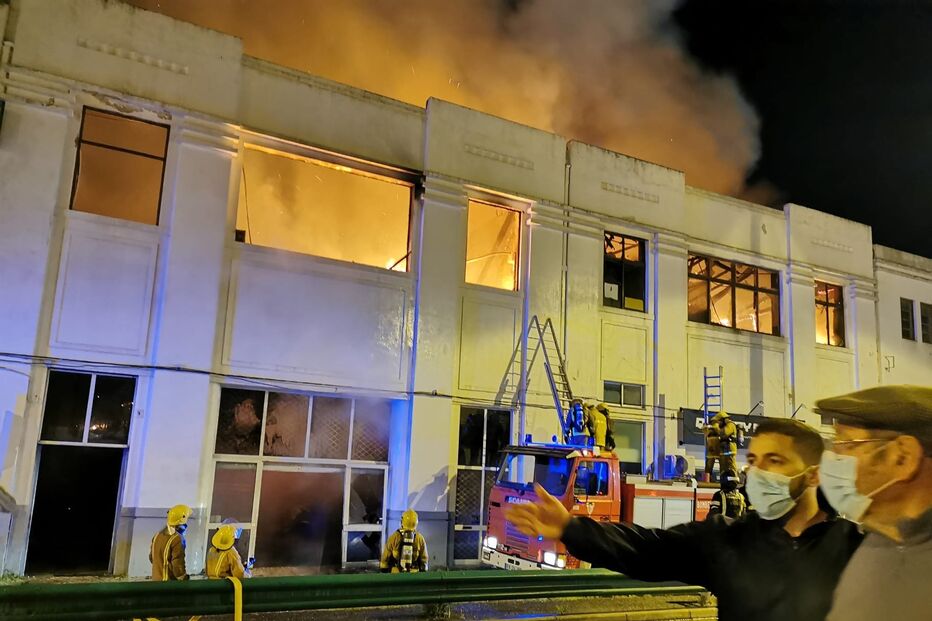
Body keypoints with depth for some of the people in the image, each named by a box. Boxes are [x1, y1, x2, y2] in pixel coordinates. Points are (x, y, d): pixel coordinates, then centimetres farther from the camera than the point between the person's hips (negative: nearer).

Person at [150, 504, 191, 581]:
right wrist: (185, 580, -6)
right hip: (170, 582, -8)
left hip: (156, 579, 8)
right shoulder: (177, 539, -20)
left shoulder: (158, 535, 5)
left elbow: (151, 557, 17)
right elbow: (178, 565, -20)